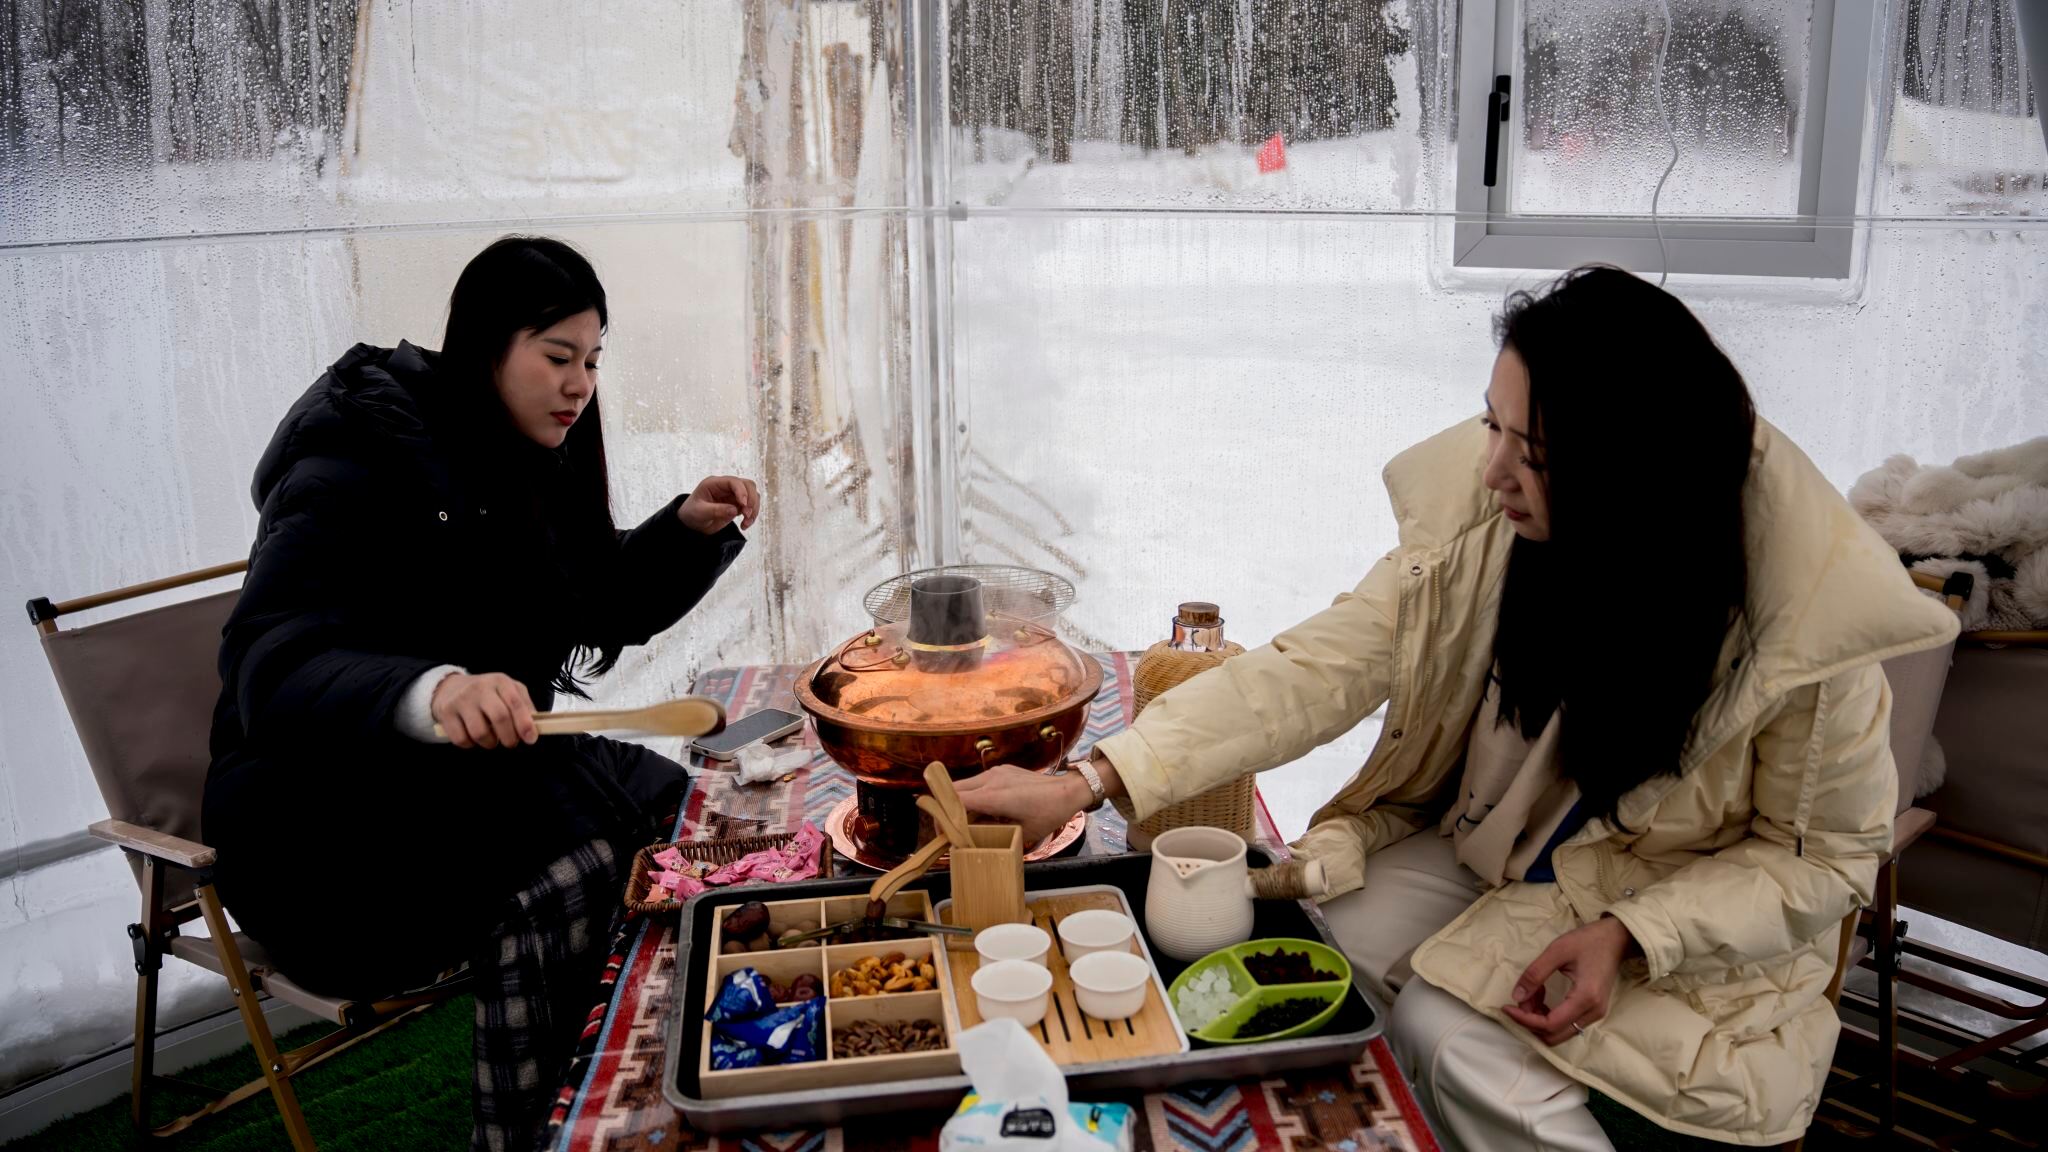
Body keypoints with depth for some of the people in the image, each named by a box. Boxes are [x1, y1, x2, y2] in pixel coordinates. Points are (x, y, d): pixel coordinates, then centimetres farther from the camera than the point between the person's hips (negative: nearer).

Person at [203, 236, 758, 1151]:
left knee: (678, 811, -14)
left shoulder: (530, 459, 6)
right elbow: (268, 667, -31)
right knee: (570, 869, -30)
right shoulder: (363, 460, -18)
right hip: (322, 807, -7)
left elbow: (608, 604, 16)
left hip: (486, 765, 8)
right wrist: (431, 694, -50)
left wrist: (692, 529, -3)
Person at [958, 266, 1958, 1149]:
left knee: (1452, 1035, -24)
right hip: (1484, 854, 4)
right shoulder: (1486, 515, -19)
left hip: (1691, 918, -3)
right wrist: (1091, 782, -28)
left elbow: (1823, 856, -12)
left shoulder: (1805, 609, -26)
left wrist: (1630, 937, -27)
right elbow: (1318, 668, -20)